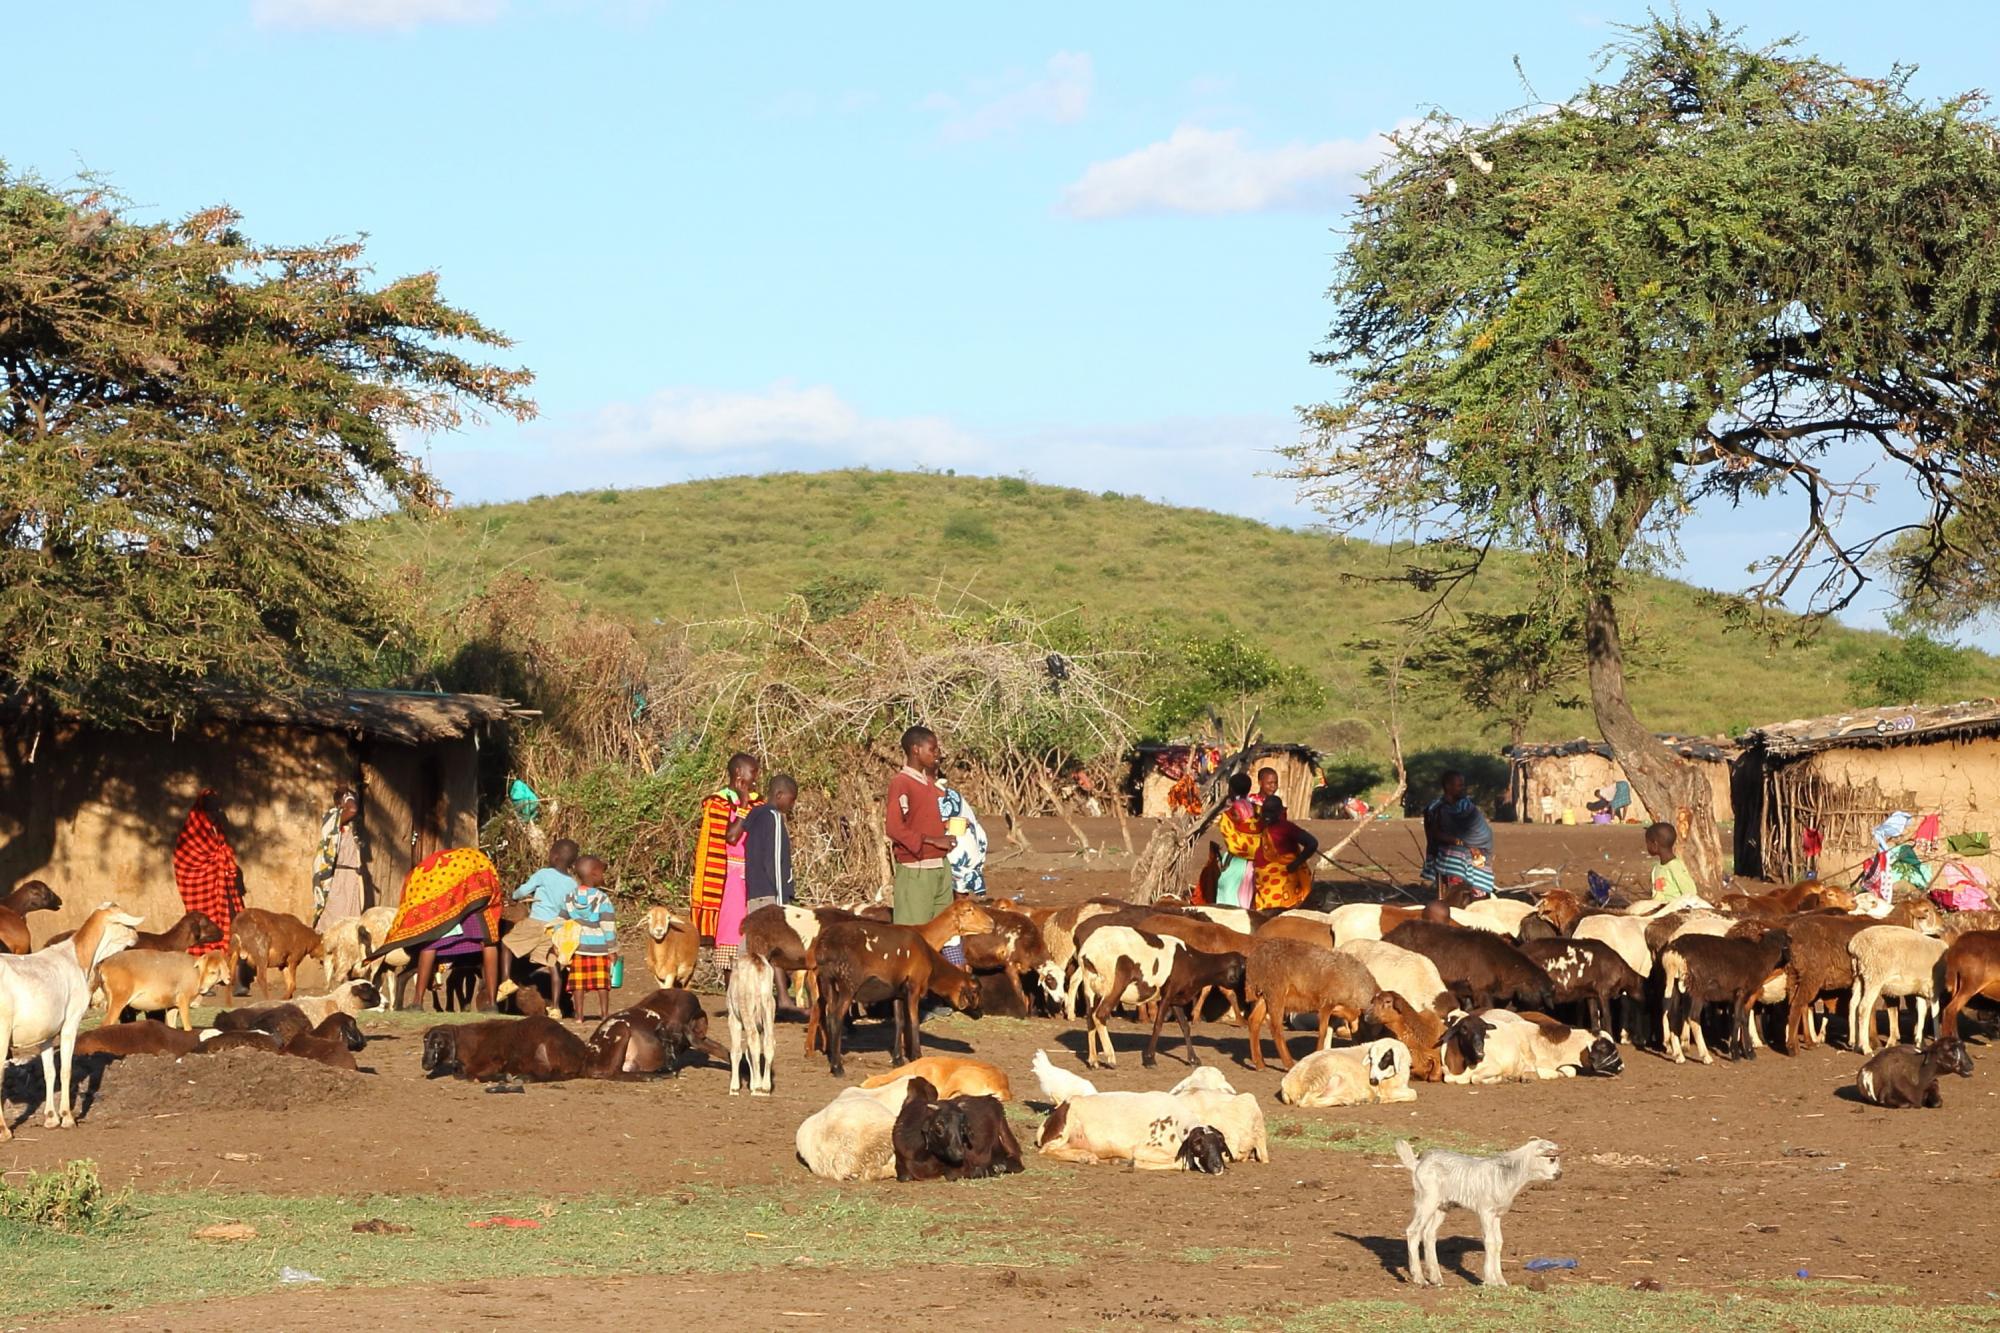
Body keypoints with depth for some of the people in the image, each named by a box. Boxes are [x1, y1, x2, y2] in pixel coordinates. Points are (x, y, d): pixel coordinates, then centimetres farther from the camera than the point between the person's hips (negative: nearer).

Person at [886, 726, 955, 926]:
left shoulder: (931, 782, 14)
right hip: (915, 870, -8)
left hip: (941, 867, 8)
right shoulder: (901, 783, -11)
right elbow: (894, 827, -20)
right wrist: (932, 840, -20)